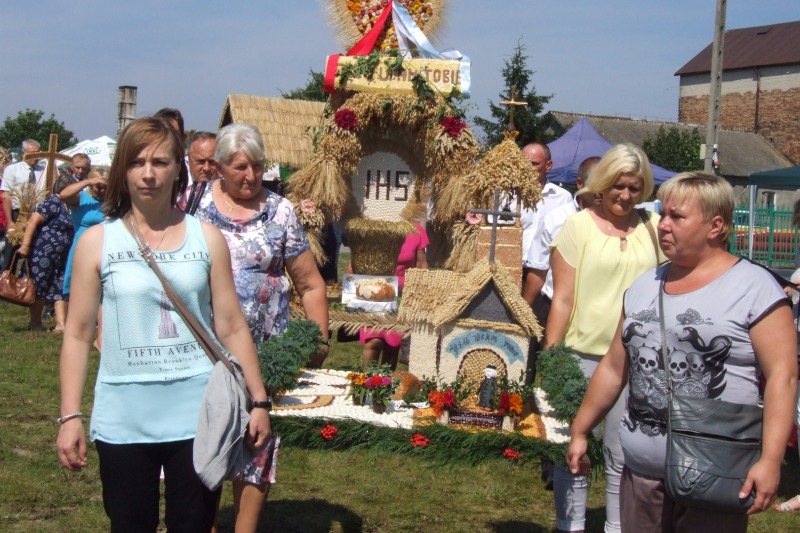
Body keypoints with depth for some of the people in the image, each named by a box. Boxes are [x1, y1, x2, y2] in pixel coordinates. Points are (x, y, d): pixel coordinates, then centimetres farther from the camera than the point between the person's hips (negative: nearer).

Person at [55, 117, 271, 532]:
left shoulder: (207, 238, 4)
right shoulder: (97, 242, 1)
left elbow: (232, 327, 6)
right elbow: (78, 334, 2)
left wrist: (258, 401, 4)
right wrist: (70, 416, -2)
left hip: (197, 416, 1)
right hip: (123, 420, 0)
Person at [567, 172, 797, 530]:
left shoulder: (754, 287, -6)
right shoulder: (643, 286, 12)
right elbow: (614, 369, 18)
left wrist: (770, 460, -20)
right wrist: (579, 432, 19)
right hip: (641, 471, 6)